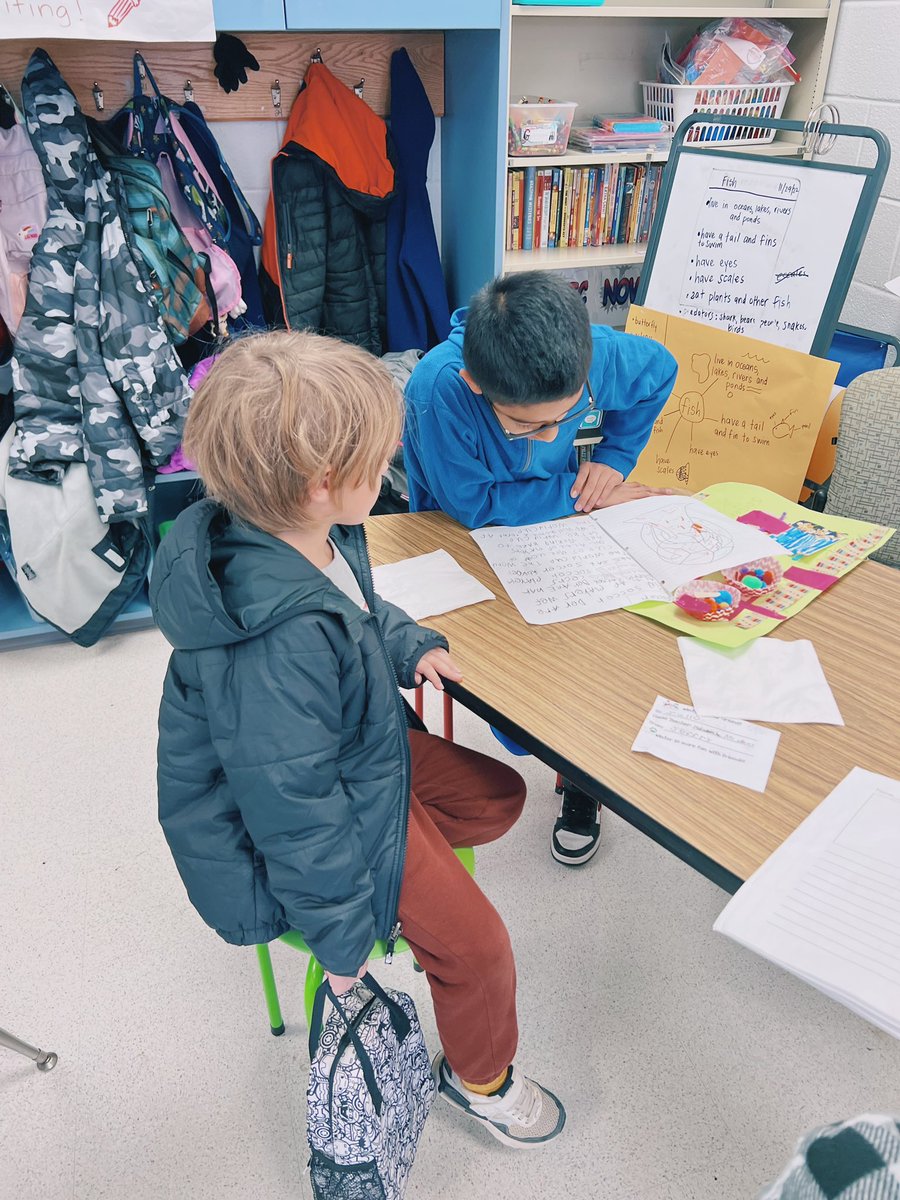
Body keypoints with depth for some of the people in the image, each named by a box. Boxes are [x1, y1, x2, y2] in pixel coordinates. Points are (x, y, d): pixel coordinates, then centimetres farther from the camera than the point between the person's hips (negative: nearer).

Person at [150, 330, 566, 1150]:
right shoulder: (276, 649, -40)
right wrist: (344, 936, -15)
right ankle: (479, 1078, 29)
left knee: (497, 797, 15)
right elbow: (295, 812, -29)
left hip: (360, 749, 9)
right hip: (313, 816, -8)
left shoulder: (309, 537, -13)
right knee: (477, 944, -1)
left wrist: (409, 647, -6)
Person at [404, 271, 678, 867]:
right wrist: (579, 493, -23)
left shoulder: (596, 352, -25)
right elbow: (474, 505, -28)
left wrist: (614, 457, -11)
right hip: (469, 542, -3)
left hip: (560, 514, 3)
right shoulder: (438, 390, -37)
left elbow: (659, 371, -1)